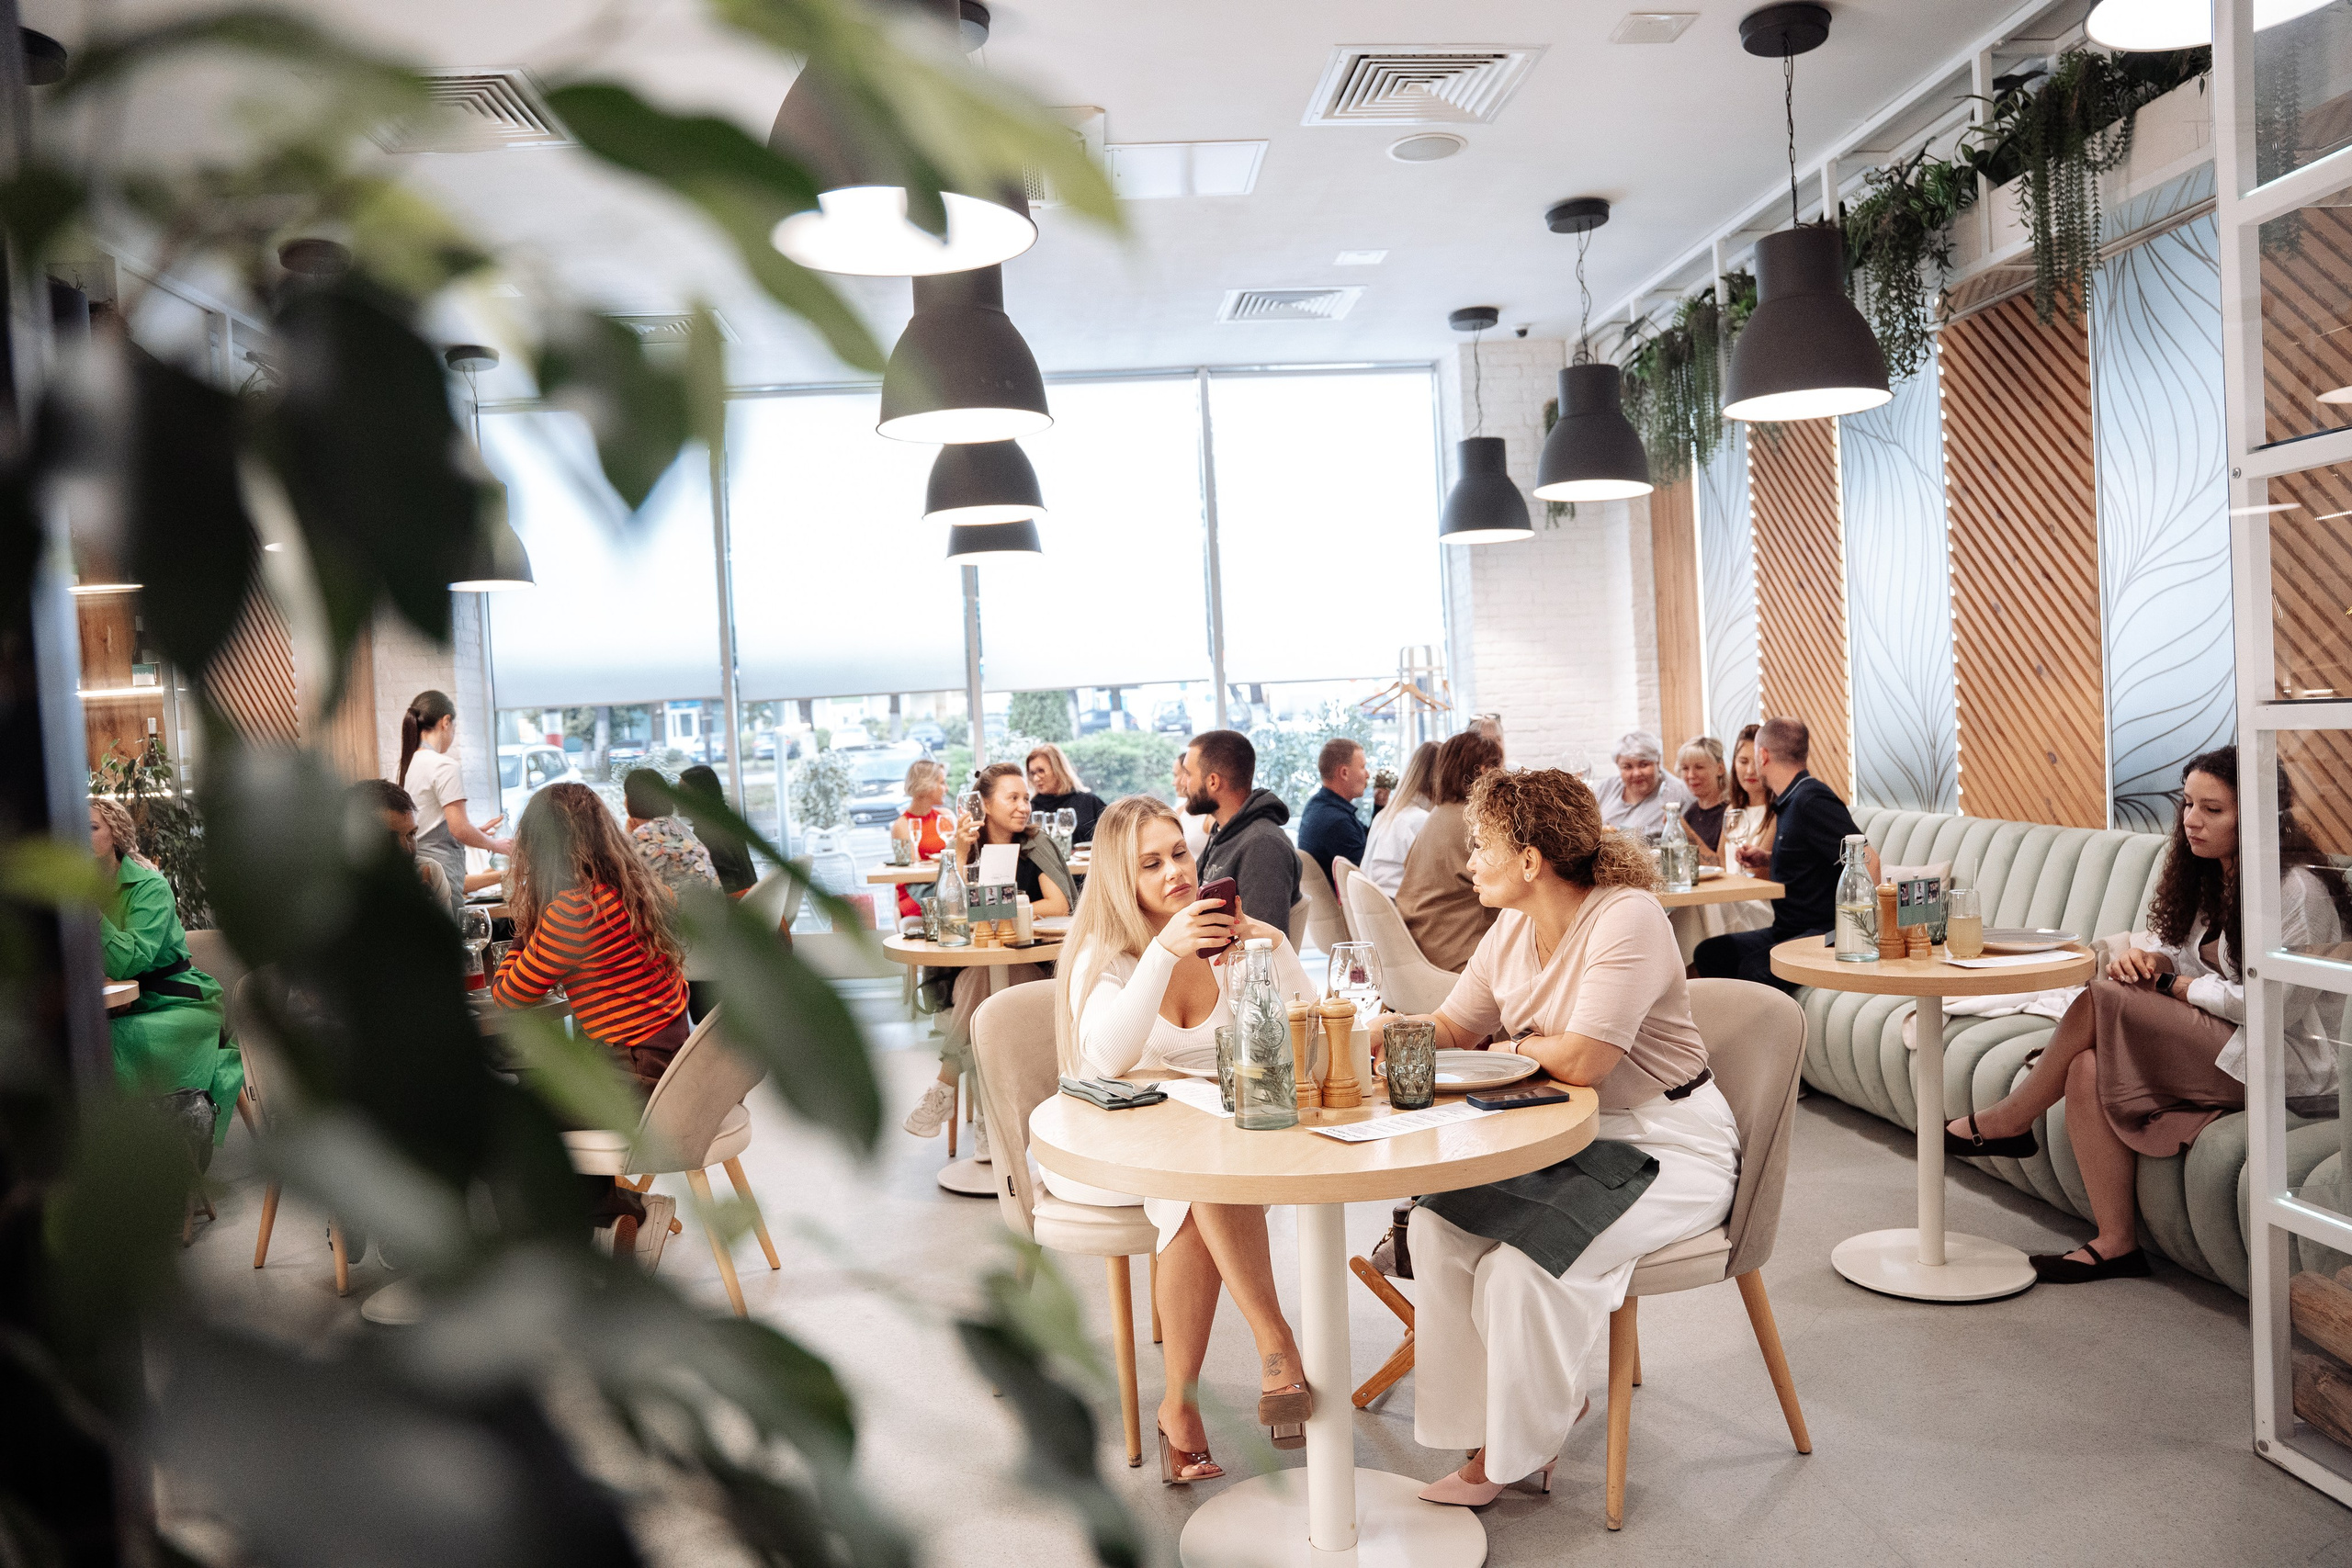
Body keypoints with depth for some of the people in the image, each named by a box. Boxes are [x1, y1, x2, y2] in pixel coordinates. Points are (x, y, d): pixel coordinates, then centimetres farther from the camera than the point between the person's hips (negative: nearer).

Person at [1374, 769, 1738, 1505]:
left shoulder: (1628, 919, -21)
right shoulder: (1512, 929, 4)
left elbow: (1580, 1060, -28)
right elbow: (1451, 1029, 11)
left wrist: (1522, 1043, -8)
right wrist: (1375, 1029, -8)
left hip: (1669, 1148, -8)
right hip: (1567, 1139, 8)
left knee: (1523, 1264, -25)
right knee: (1437, 1224, -12)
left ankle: (1513, 1446, 3)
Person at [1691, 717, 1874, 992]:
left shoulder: (1812, 800, -15)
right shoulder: (1789, 802, 16)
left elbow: (1867, 860, -23)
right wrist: (1766, 863, 12)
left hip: (1824, 934, -10)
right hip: (1788, 930, 10)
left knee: (1755, 969, -32)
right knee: (1707, 953, 0)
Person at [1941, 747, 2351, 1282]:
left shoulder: (2299, 890, -16)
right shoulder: (2209, 876, 11)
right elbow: (2172, 951, 15)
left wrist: (2169, 984, -11)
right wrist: (2141, 957, -10)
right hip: (2216, 1047, 8)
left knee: (2103, 1000, -22)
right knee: (2089, 1069, -19)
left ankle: (2008, 1121, -2)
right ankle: (2116, 1243, -14)